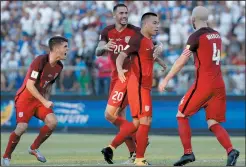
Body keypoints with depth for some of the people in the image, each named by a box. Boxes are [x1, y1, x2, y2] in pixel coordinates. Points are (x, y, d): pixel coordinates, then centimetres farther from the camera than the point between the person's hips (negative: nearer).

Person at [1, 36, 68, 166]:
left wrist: (47, 101, 8)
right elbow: (29, 85, -24)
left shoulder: (59, 66, 3)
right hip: (25, 98, -7)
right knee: (22, 127, -21)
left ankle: (34, 148, 6)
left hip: (40, 99, 7)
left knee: (52, 122, -13)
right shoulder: (40, 61, -22)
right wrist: (45, 102, -24)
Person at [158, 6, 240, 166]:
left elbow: (181, 61, -9)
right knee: (213, 123, 7)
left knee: (182, 115, 8)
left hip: (204, 83, -6)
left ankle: (188, 153, -2)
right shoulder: (217, 35, 14)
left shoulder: (196, 37, -6)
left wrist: (166, 79, -6)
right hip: (219, 84, 6)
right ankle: (231, 150, -17)